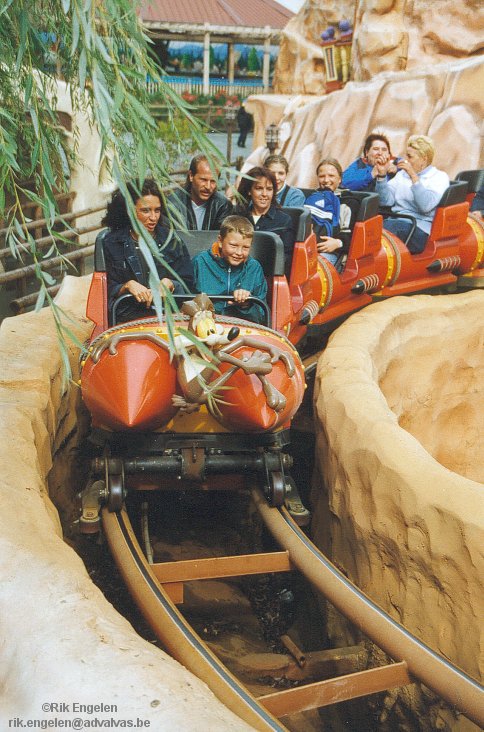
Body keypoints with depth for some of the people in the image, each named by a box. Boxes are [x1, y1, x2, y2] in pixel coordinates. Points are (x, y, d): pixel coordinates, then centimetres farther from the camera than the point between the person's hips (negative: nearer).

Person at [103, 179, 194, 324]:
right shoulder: (111, 243, 11)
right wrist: (127, 286, -10)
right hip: (129, 316, -1)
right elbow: (107, 290, 9)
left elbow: (187, 283, 14)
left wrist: (169, 284, -7)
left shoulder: (171, 240, 15)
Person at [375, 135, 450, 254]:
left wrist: (413, 176, -13)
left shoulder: (440, 177, 8)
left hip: (419, 228, -4)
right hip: (395, 221, 5)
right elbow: (386, 201, 11)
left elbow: (426, 206, -12)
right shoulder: (402, 174, 24)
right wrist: (382, 174, 1)